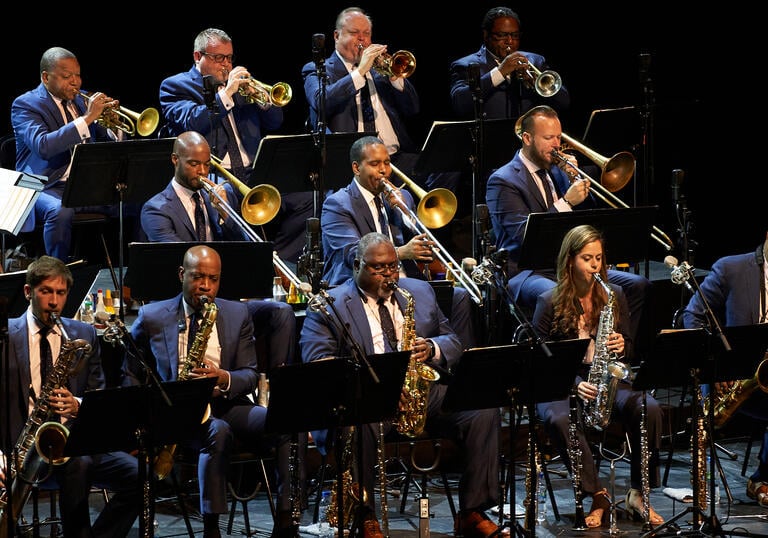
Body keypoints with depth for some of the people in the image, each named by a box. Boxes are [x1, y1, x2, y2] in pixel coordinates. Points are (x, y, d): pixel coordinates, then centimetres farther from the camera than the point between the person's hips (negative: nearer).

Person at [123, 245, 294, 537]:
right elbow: (130, 375, 11)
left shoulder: (238, 314, 11)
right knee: (218, 431, -38)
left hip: (227, 406, 3)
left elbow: (250, 375, 8)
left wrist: (225, 379, -16)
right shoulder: (152, 318, 6)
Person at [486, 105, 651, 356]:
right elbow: (525, 236, -17)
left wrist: (579, 182, 2)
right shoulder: (503, 181, -5)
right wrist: (566, 202, -21)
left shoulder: (556, 171, 18)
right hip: (526, 273, -7)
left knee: (638, 286, -9)